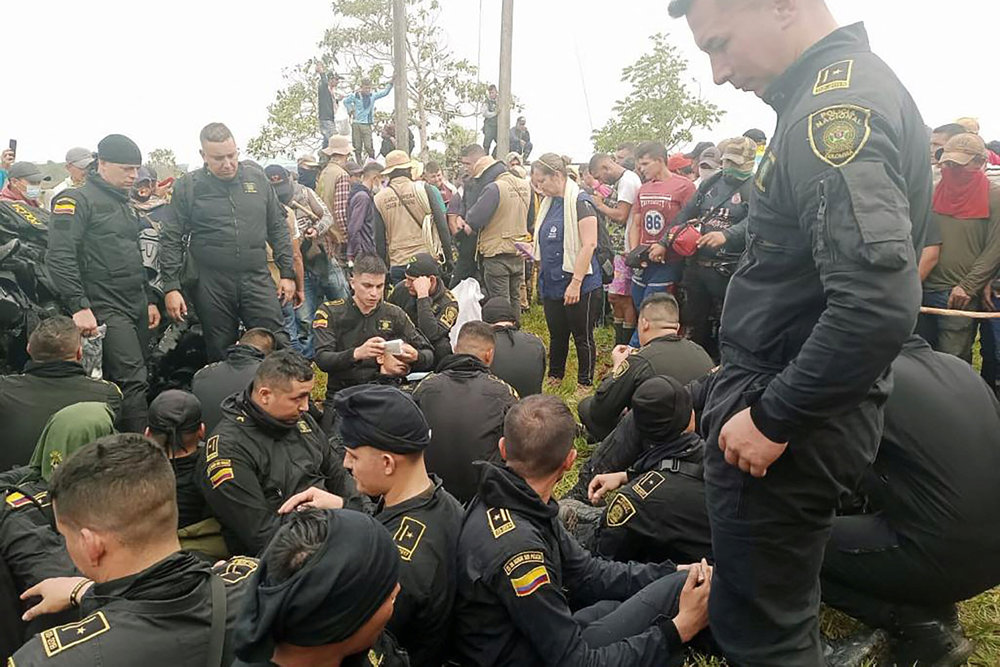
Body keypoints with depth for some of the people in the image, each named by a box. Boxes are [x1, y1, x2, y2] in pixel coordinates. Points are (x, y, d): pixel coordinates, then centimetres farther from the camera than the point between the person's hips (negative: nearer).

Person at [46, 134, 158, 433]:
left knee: (135, 379, 8)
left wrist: (149, 300, 22)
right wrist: (79, 307, -21)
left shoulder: (125, 204, 21)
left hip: (136, 307, 8)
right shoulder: (77, 200, -6)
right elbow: (59, 258, -15)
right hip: (105, 309, -8)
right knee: (132, 381, -15)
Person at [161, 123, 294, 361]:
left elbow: (278, 227, 11)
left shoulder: (257, 177, 7)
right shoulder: (188, 186, 1)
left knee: (278, 346, -3)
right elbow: (171, 239, 2)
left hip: (257, 279, 1)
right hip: (211, 285, -1)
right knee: (221, 354, 9)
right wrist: (171, 287, -4)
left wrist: (287, 273, 7)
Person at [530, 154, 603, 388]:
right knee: (557, 335, 17)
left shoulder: (580, 202, -12)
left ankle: (585, 386, 16)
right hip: (552, 284, 8)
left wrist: (576, 283, -22)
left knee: (583, 337, 4)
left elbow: (588, 244, -19)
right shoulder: (548, 203, 13)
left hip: (579, 285, -8)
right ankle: (554, 380, 31)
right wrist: (532, 252, 5)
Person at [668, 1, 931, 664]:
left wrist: (774, 420, -21)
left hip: (785, 429, -10)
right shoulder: (849, 86, 11)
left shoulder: (837, 105, -21)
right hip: (807, 407, 10)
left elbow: (879, 304, -32)